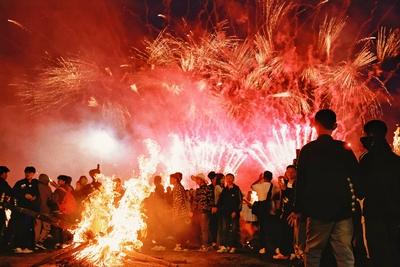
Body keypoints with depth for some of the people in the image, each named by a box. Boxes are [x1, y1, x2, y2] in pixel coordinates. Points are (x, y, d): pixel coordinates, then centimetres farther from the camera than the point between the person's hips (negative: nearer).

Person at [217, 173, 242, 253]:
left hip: (234, 213, -5)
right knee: (225, 229, -1)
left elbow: (240, 201, -7)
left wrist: (236, 211, -13)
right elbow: (220, 201, 19)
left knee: (234, 230, -1)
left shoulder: (236, 189, -1)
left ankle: (233, 246, 5)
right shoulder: (224, 190, 15)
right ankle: (224, 246, -4)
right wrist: (220, 209, 5)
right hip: (225, 213, 5)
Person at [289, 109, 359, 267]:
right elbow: (356, 178, 3)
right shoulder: (344, 149, 3)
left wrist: (298, 210, 4)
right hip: (343, 209, 1)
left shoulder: (307, 150, 0)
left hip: (317, 209, -1)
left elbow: (301, 181, -1)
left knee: (313, 253, 8)